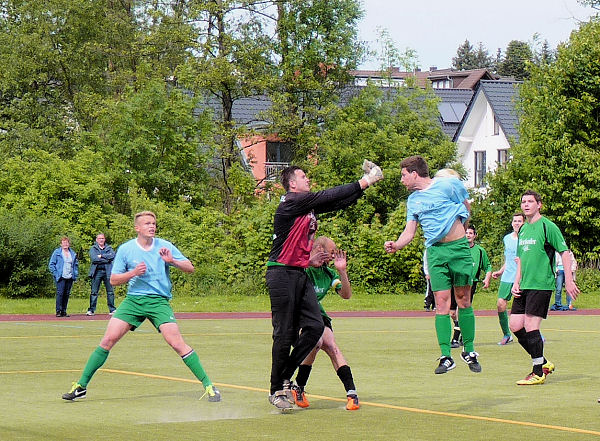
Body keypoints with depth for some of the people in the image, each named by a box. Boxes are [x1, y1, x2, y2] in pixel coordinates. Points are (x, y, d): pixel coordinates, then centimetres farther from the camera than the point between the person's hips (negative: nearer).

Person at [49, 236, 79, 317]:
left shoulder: (73, 253, 14)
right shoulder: (57, 252, 2)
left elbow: (76, 264, 23)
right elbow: (51, 264, 1)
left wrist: (75, 274, 10)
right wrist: (55, 273, -9)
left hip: (70, 277, 4)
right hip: (60, 277, -4)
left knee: (67, 294, 4)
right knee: (60, 293, -12)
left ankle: (64, 311, 9)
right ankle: (58, 311, -9)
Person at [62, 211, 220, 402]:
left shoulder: (165, 246, 3)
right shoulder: (125, 249, 3)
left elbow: (190, 268, 3)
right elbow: (113, 280, 4)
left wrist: (172, 261, -16)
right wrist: (133, 273, -13)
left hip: (159, 301, -1)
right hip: (133, 300, 1)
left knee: (176, 342, -17)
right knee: (108, 339, -9)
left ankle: (208, 385, -9)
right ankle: (81, 386, 1)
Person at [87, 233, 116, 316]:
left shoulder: (108, 248, 15)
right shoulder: (93, 249, 10)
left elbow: (112, 256, -5)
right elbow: (93, 258, -8)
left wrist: (101, 256, -9)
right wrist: (106, 259, -8)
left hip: (107, 272, 1)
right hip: (97, 272, -1)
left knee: (110, 291, 1)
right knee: (94, 292, -3)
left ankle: (112, 309, 6)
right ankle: (91, 310, 0)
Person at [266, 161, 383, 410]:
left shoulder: (310, 205, 15)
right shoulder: (291, 202, -12)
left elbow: (338, 202, 18)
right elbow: (329, 197, -15)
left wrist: (367, 184, 9)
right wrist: (363, 183, -9)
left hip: (300, 273, 9)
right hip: (281, 274, -9)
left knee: (315, 326, -1)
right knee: (284, 333, -5)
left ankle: (285, 378, 10)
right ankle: (276, 390, 5)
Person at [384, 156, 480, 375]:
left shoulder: (448, 185, -1)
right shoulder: (413, 200, 13)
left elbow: (466, 209, 12)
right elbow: (409, 232, 8)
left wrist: (454, 227, 8)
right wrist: (396, 245, -10)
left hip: (458, 247, -3)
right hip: (435, 251, 3)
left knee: (463, 299, 2)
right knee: (441, 302, -6)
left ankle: (469, 351, 14)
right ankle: (446, 357, -7)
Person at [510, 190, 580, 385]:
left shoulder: (547, 226, -7)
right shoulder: (523, 230, 15)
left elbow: (565, 252, -8)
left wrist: (569, 281, -12)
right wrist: (516, 282, 13)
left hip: (541, 285, -8)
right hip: (524, 287, 8)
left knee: (530, 326, -11)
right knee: (515, 325, 3)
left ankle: (538, 373, -1)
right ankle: (543, 363, 17)